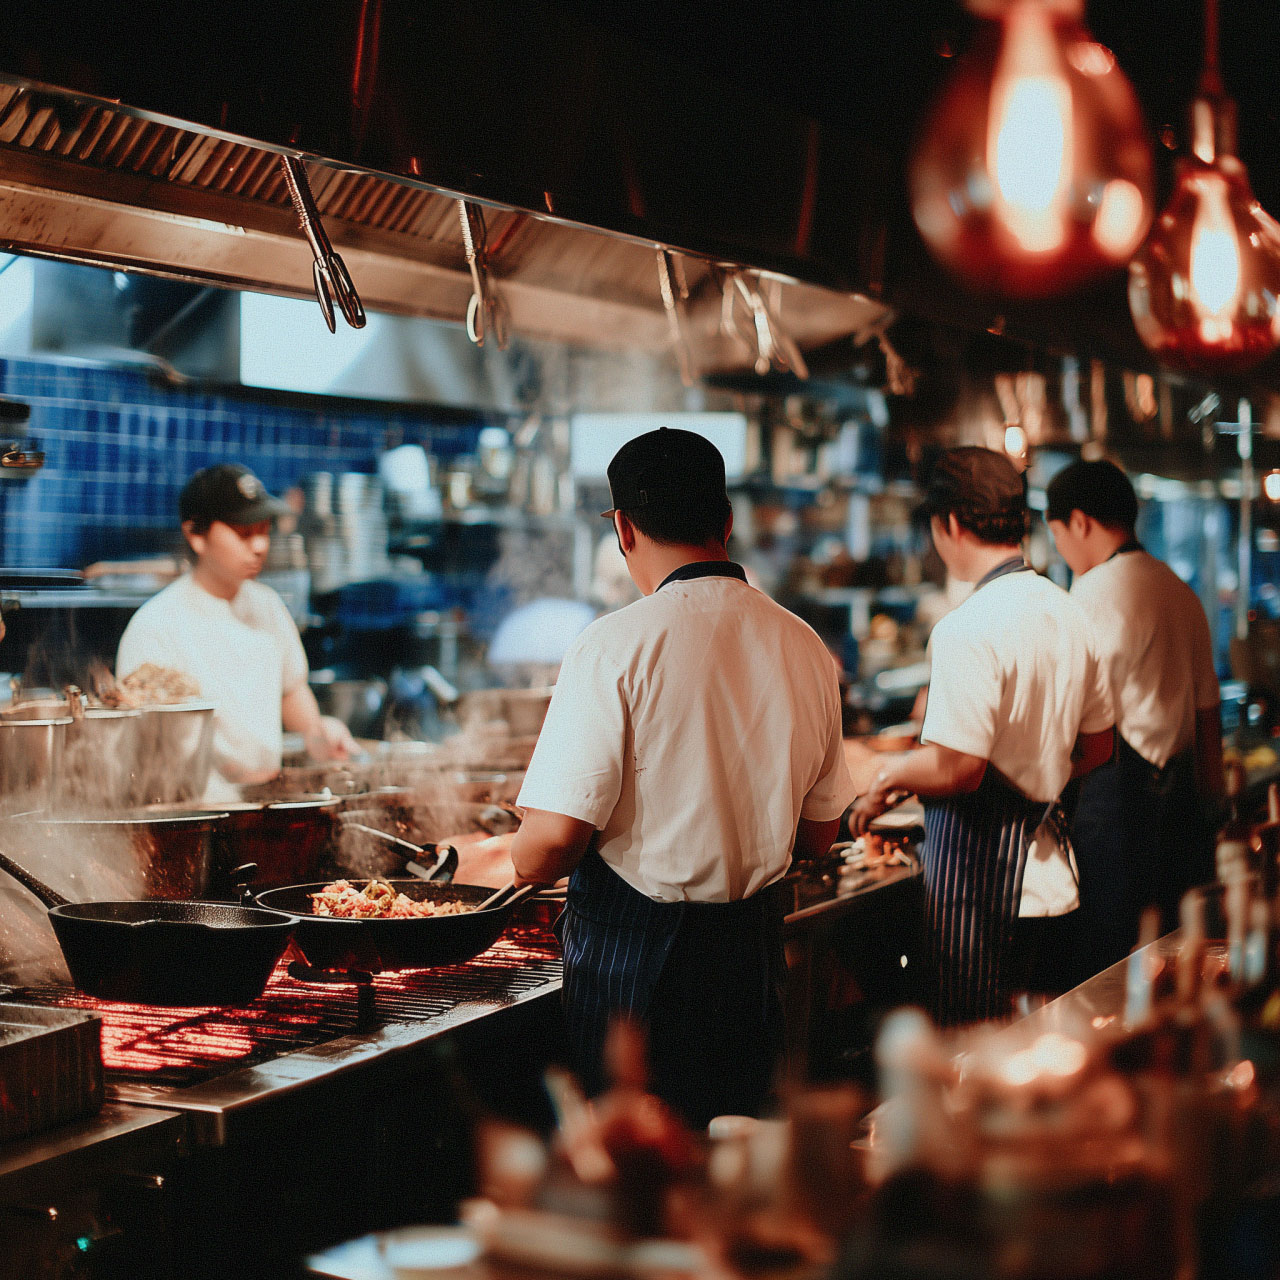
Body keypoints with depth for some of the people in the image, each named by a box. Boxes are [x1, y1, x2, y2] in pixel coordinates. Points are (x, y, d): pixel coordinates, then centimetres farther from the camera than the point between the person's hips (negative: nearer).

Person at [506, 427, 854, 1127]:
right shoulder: (804, 647, 2)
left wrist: (524, 854, 4)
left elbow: (547, 846, -18)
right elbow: (817, 835, 11)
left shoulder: (615, 645, -16)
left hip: (631, 952, -5)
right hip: (754, 947, 5)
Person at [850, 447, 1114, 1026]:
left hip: (978, 873, -8)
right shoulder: (1067, 613, 8)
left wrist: (892, 772, -5)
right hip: (1046, 866, 8)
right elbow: (1096, 748, 17)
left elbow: (957, 769, -22)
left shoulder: (968, 629, -19)